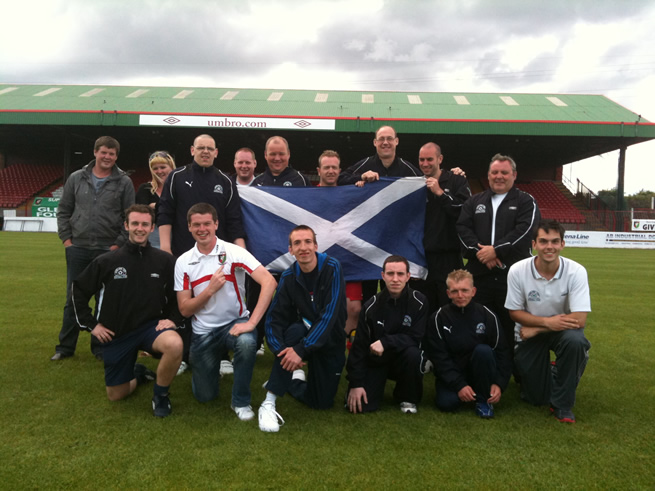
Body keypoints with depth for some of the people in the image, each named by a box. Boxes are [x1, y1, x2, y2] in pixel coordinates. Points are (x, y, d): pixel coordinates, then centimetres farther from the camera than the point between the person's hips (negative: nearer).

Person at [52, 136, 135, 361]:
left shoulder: (124, 182, 0)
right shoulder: (76, 178, 6)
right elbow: (64, 210, 10)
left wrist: (119, 244, -7)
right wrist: (66, 238, 2)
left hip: (109, 250, -2)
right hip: (78, 249, 2)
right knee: (73, 299, 10)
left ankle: (100, 347, 19)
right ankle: (65, 346, 22)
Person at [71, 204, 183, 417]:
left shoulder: (164, 260, -8)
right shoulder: (107, 261, -7)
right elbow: (79, 289, 6)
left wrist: (173, 319, -8)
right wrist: (91, 324, 2)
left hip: (151, 326, -1)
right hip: (116, 334, 1)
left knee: (175, 344, -35)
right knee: (116, 395, 8)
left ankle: (160, 394, -7)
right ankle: (136, 374, 44)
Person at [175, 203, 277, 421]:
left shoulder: (233, 252, -13)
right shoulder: (183, 262, -2)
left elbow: (269, 282, -24)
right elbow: (185, 310, -3)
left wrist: (251, 322, -31)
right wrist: (210, 289, -20)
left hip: (234, 322, -2)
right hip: (203, 332, 3)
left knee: (247, 342, -37)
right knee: (205, 396, 5)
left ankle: (241, 401, -12)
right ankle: (212, 368, 41)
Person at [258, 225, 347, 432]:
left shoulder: (332, 269, -21)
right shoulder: (288, 278, -13)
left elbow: (329, 316, -30)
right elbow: (274, 320, -18)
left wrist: (301, 350, -38)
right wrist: (282, 351, -37)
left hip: (331, 342, 0)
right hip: (304, 333, 1)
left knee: (322, 403, 1)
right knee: (294, 329, -35)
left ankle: (296, 377, 32)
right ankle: (268, 404, -26)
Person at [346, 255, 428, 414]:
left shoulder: (419, 301, -15)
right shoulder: (371, 306, -13)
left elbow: (415, 338, -15)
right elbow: (359, 346, -9)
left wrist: (385, 343, -29)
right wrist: (355, 384, -12)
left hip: (402, 359, 0)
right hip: (375, 361, 0)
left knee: (413, 353, -35)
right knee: (361, 405, -17)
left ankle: (408, 398, -5)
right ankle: (378, 386, 20)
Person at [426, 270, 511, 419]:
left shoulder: (487, 315, -6)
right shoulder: (438, 318, -8)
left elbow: (502, 352, -4)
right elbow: (438, 357, -11)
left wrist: (499, 384, -15)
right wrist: (459, 385, -19)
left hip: (479, 372, 0)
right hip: (451, 375, 0)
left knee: (483, 350, -30)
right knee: (446, 403, -28)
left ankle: (483, 400, -11)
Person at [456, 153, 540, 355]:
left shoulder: (526, 202, 8)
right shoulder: (474, 202, 17)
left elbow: (524, 231, -9)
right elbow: (462, 228, 4)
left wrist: (496, 250, -16)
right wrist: (480, 251, -12)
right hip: (479, 274, 3)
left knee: (512, 326, 0)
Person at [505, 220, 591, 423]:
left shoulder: (576, 271, -22)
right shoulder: (517, 271, -20)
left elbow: (580, 320, -25)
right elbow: (515, 312, -10)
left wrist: (536, 329, -22)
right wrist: (547, 321, -26)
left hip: (563, 329, 0)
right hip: (529, 333, 1)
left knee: (575, 341, -37)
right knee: (535, 398, -1)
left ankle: (562, 403, -13)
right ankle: (547, 373, 38)